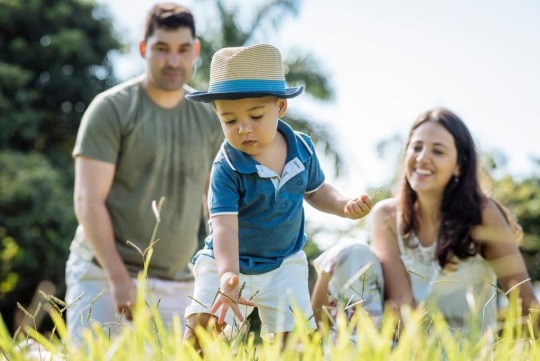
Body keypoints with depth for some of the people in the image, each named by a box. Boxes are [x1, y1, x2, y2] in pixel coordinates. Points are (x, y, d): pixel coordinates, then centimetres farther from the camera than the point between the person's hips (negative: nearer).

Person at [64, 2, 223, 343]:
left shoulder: (209, 118, 9)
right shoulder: (112, 108, -5)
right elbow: (88, 201, -10)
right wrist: (119, 278, -17)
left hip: (178, 285, 4)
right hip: (105, 276, -4)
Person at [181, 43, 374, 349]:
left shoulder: (302, 149, -8)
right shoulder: (227, 168, -23)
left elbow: (316, 190, 13)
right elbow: (225, 225, -31)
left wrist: (345, 206, -7)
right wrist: (228, 275, -47)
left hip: (284, 264, 3)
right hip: (228, 263, -3)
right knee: (202, 325, -16)